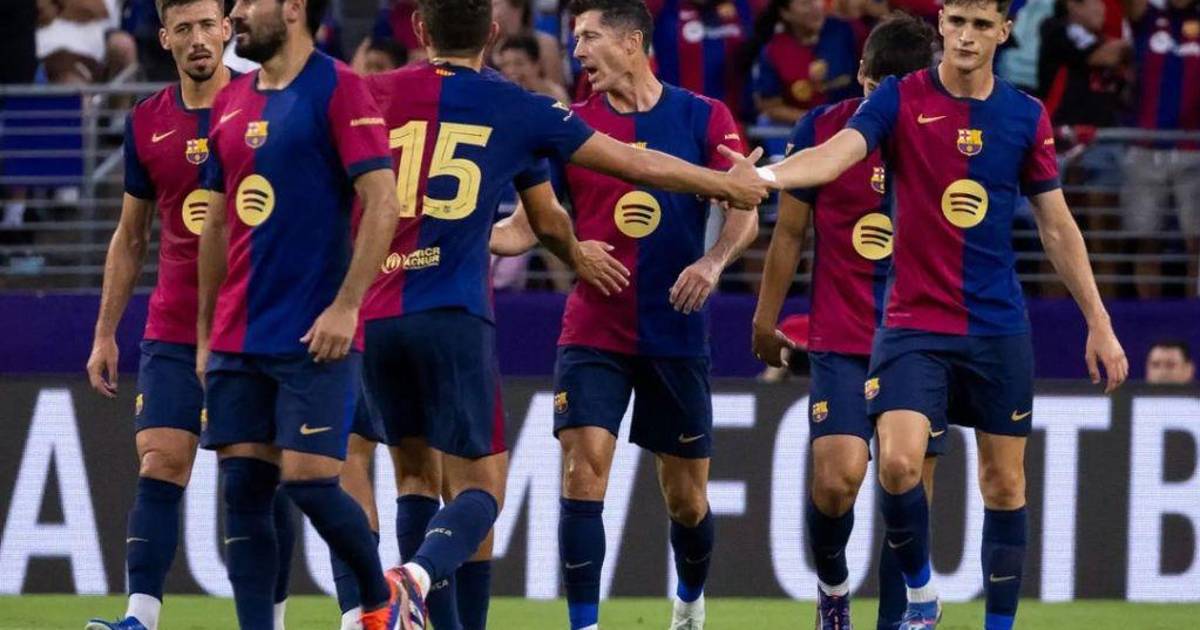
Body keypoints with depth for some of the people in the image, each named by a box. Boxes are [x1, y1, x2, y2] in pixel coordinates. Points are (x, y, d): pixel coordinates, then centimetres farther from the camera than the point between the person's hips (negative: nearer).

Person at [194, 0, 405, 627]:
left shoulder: (338, 89, -7)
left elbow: (383, 202, -13)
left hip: (313, 338, -7)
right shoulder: (230, 102, 14)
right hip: (238, 340, 7)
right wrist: (206, 333, 19)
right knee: (242, 489, 1)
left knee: (308, 480, -8)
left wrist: (345, 305, -18)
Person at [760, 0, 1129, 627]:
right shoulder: (900, 100, -5)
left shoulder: (1025, 116, 3)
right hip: (913, 323, -2)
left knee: (1004, 483, 5)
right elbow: (835, 154, -22)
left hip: (998, 328, 2)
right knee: (898, 462, -19)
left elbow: (1057, 228, 10)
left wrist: (1099, 323, 8)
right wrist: (758, 174, -42)